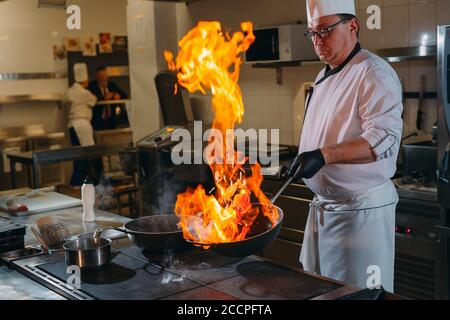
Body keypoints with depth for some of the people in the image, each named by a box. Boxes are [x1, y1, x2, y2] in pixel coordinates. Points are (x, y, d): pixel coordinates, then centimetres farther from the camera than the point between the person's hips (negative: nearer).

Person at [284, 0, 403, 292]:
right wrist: (303, 159, 17)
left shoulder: (374, 73, -15)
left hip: (362, 211, -9)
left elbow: (385, 138, -27)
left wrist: (323, 156, -37)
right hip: (323, 207, 9)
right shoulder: (324, 78, 14)